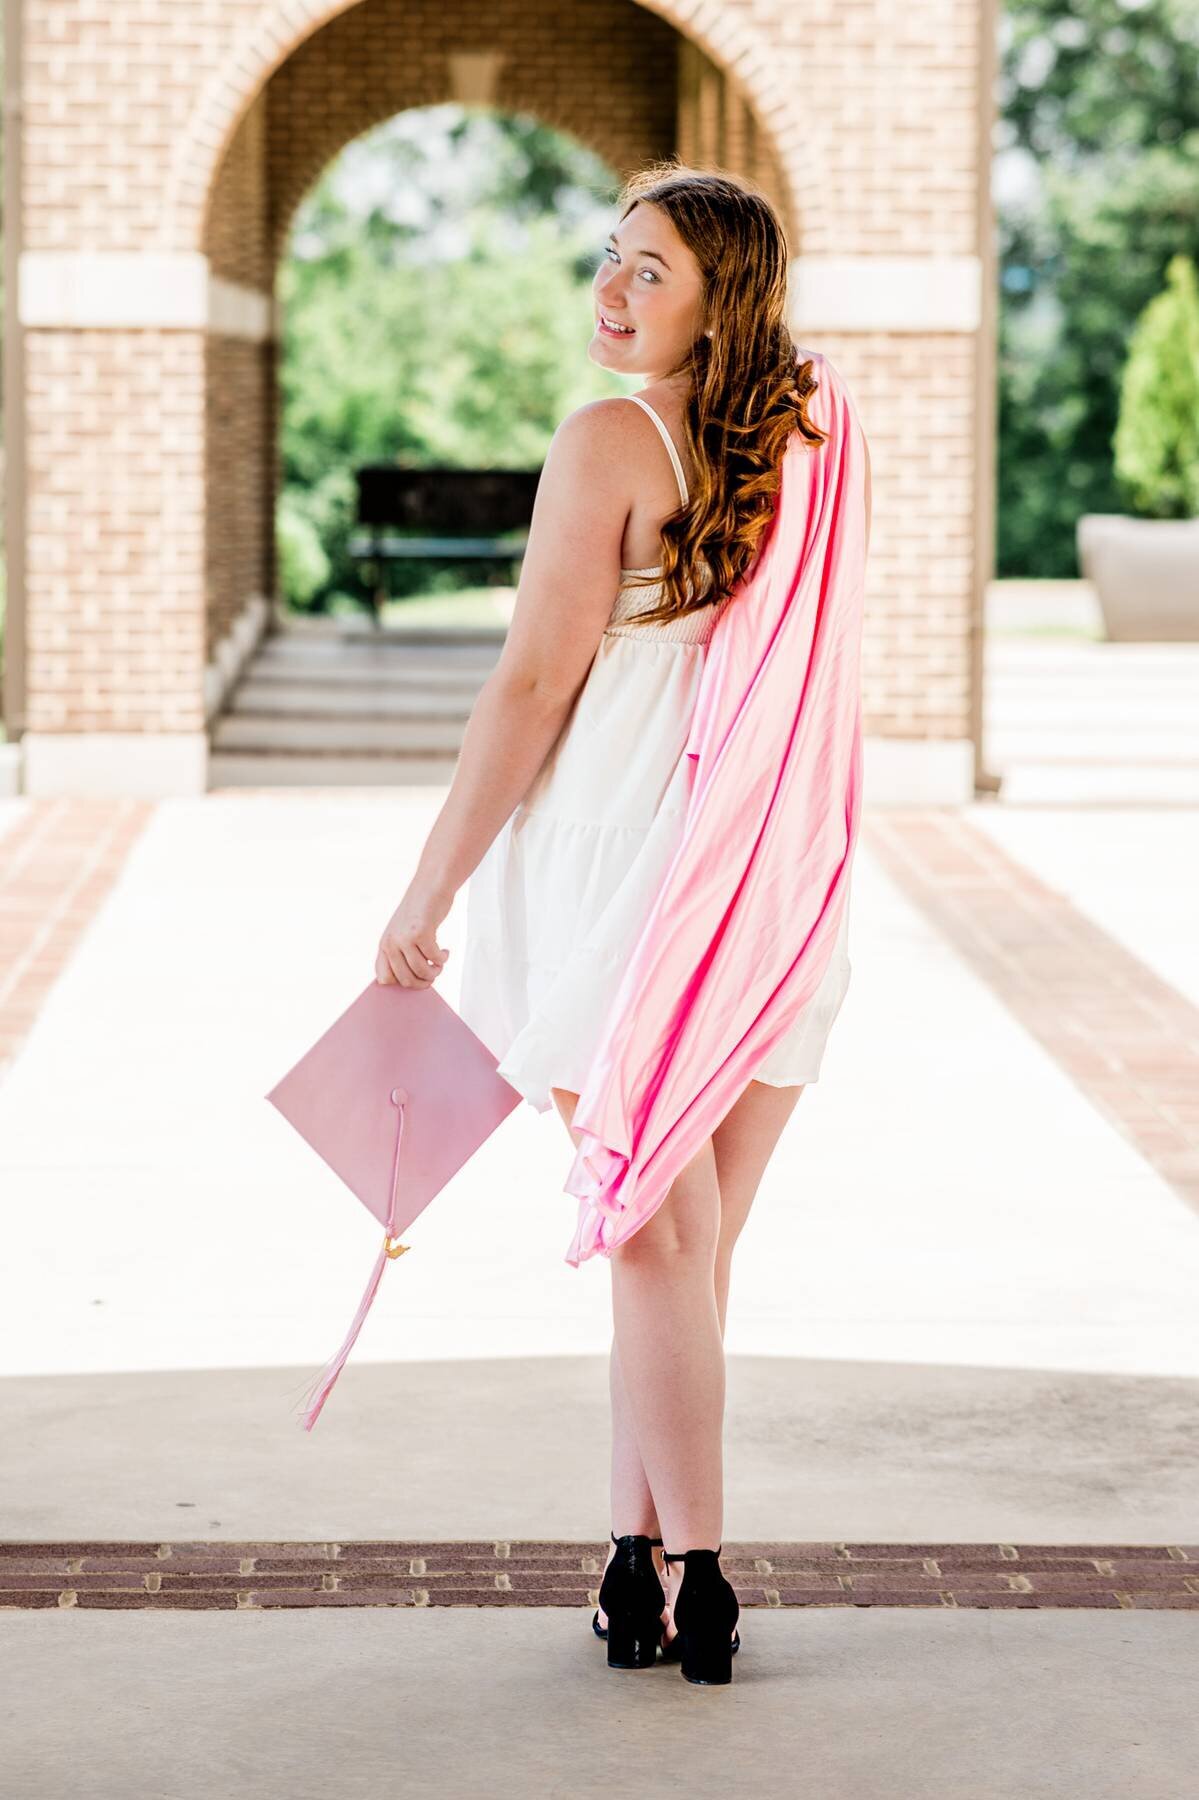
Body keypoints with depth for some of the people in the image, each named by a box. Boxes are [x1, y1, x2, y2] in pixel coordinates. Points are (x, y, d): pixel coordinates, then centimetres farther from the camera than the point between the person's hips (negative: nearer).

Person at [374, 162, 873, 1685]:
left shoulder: (611, 443, -12)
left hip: (628, 871, -5)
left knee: (659, 1241, 2)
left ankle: (690, 1580, 7)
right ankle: (642, 1558, 17)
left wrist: (428, 894, -5)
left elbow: (533, 687, -12)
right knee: (688, 1241, 12)